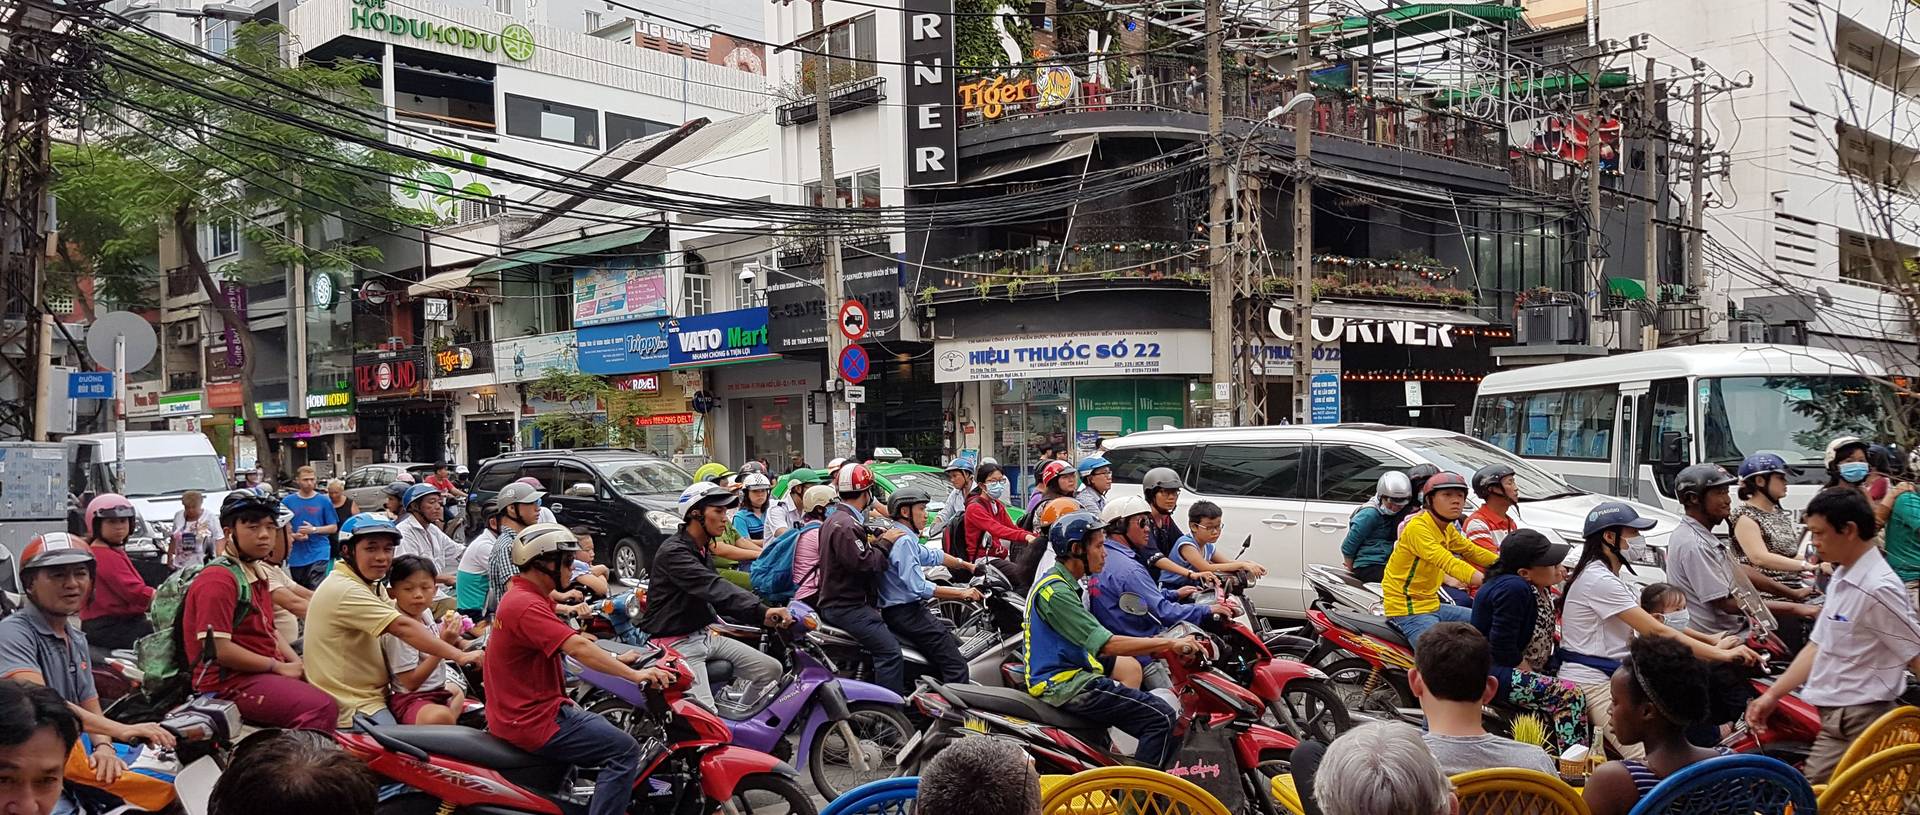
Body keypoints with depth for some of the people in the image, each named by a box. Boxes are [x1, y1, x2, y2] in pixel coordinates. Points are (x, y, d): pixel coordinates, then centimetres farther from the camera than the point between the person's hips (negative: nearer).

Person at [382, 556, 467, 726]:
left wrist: (452, 635, 0)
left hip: (436, 689, 10)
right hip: (409, 699, -10)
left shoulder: (425, 612, 3)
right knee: (440, 718, -40)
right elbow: (411, 682, -22)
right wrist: (444, 643, -25)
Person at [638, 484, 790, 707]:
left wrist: (763, 615, 4)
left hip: (705, 635, 9)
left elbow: (715, 596, 18)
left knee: (771, 669, 0)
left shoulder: (703, 551, 14)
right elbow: (713, 588, -32)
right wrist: (761, 612, -44)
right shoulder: (673, 552, -18)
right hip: (677, 641, -9)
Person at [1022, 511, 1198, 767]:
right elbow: (1107, 644, -24)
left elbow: (1094, 644, 16)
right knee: (1162, 717, -13)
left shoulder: (1065, 584, 14)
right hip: (1063, 685, -11)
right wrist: (1169, 643, -19)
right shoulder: (1055, 591, -19)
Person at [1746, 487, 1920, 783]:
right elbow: (1818, 647, 16)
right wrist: (1772, 695, 14)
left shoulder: (1878, 589, -18)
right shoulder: (1841, 579, 11)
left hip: (1862, 725, -9)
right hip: (1834, 722, 9)